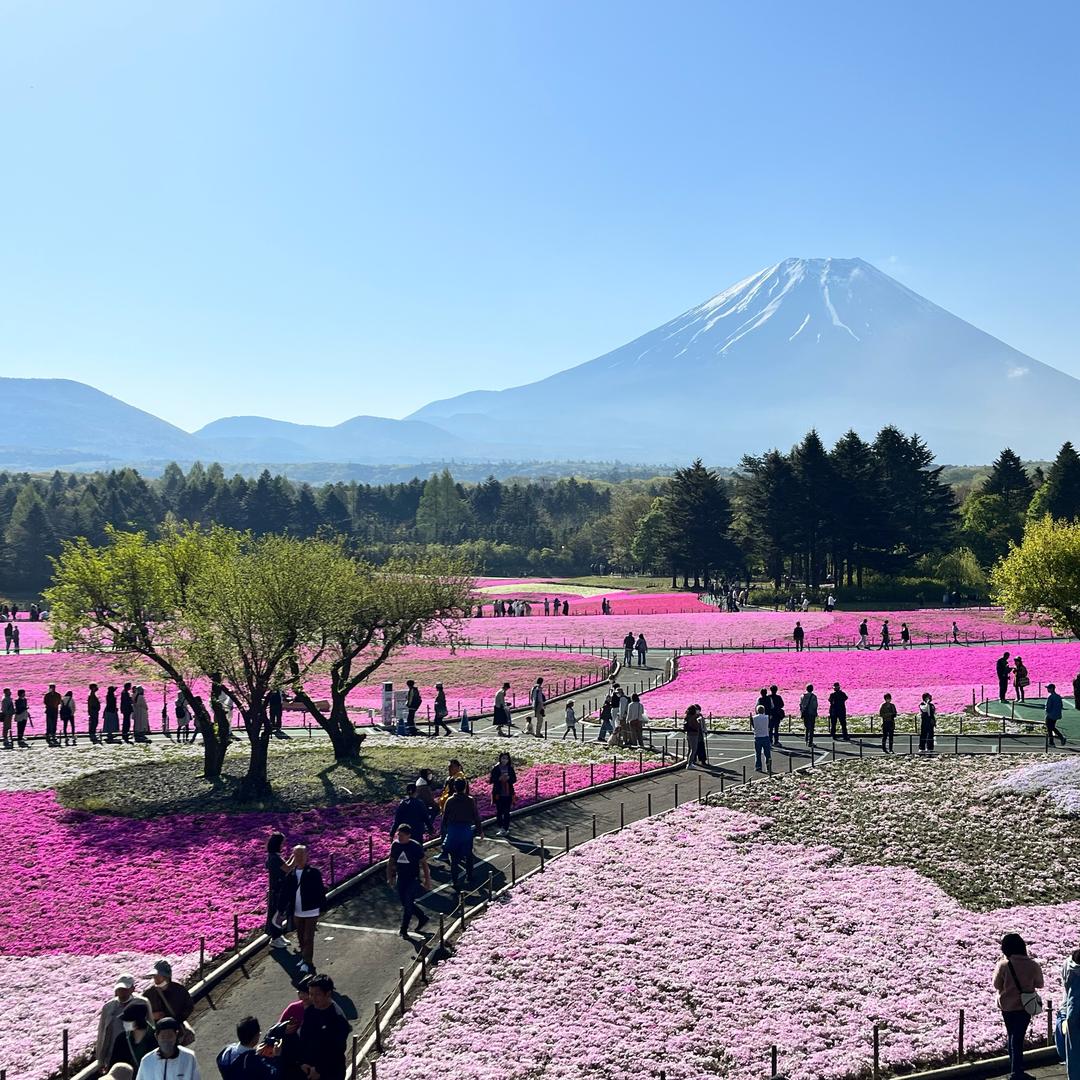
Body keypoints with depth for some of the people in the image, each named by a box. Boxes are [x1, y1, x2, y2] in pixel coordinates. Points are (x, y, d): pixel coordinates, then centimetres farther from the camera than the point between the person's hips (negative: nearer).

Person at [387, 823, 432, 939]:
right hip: (401, 878, 5)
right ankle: (423, 918, 32)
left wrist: (427, 880, -6)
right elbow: (390, 862, 10)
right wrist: (389, 877, 11)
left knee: (408, 904, -8)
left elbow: (424, 863, -8)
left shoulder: (416, 847, -15)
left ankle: (403, 930, 3)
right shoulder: (395, 845, -3)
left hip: (413, 879, -5)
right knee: (405, 903, 11)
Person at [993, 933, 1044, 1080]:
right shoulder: (1032, 965, -13)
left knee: (1012, 1036, 18)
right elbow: (1039, 984, 2)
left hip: (1006, 1006, 1)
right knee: (1018, 1038, 6)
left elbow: (996, 985, -5)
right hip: (1024, 1006, 0)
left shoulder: (1003, 965, -16)